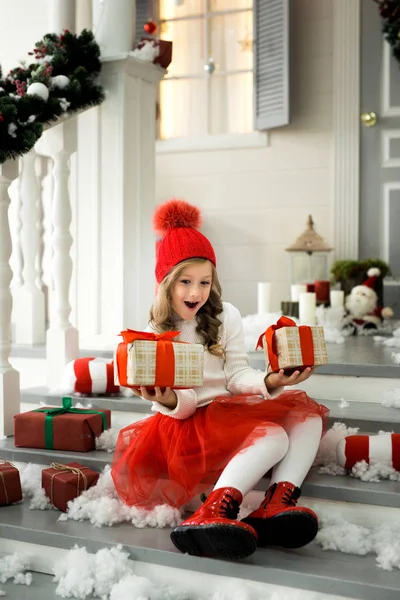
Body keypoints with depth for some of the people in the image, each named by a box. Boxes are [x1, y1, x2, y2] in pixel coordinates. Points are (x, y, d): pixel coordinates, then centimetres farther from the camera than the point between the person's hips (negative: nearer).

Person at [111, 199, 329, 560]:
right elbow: (178, 406, -6)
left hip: (228, 411, 5)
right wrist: (168, 401, -31)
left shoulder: (226, 317, 8)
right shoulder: (154, 333, 1)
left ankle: (277, 504, -40)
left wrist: (270, 381, -19)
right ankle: (211, 515, -54)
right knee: (272, 435, -31)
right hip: (186, 423, -5)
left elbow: (238, 375, 2)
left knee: (306, 414, -18)